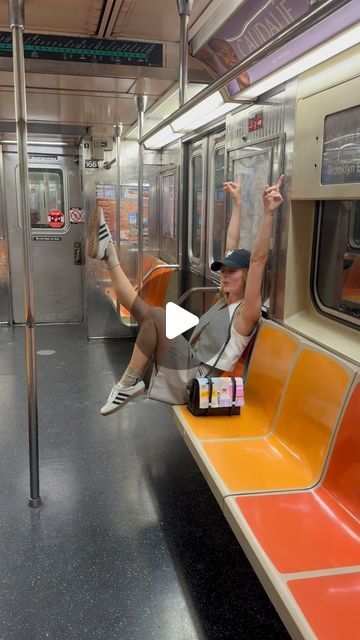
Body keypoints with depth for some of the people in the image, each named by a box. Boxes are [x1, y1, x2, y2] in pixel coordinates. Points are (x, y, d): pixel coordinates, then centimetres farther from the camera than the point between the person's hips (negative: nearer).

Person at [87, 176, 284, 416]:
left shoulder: (246, 311, -7)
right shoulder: (226, 301, 15)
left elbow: (258, 260, -22)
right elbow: (232, 245, 20)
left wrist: (268, 213, -32)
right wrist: (237, 203, 24)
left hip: (193, 380, -8)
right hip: (188, 366, 9)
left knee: (156, 314, -26)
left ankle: (129, 383, -17)